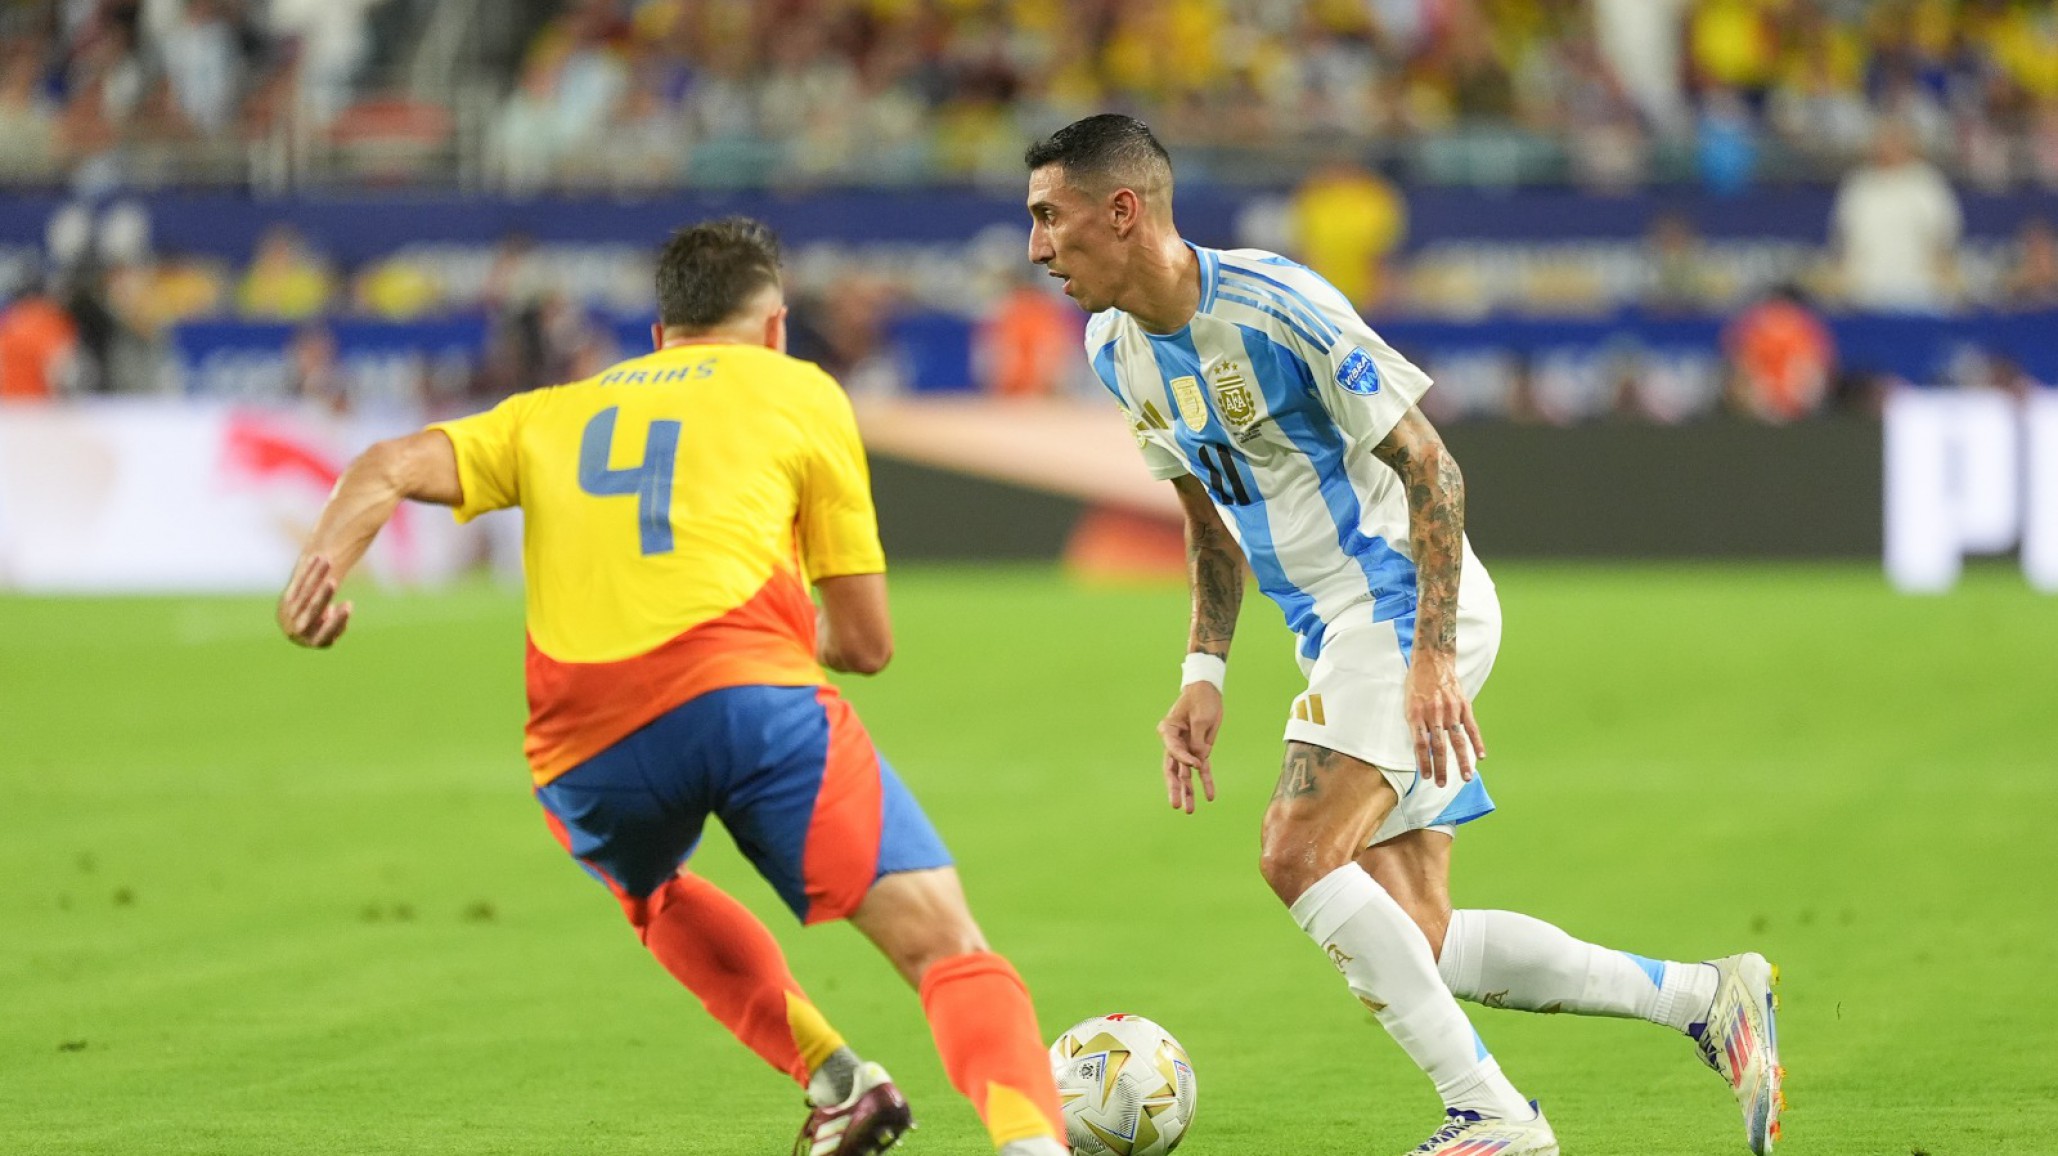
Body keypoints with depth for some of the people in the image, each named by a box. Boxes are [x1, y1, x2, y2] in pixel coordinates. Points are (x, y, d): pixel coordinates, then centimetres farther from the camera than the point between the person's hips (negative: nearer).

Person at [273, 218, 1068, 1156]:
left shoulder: (553, 413, 31)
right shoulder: (798, 393, 22)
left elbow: (391, 468, 13)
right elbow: (865, 644, 20)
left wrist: (318, 570, -3)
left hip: (587, 750, 4)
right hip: (749, 691, -3)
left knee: (652, 892, 37)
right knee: (946, 947, -7)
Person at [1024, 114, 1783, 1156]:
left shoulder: (1274, 305, -19)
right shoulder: (1116, 349, 6)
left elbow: (1429, 467, -17)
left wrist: (1433, 654, -23)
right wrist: (1204, 674, 11)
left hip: (1406, 606, -8)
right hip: (1337, 632, 8)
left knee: (1299, 854, -23)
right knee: (1418, 942, 1)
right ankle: (1711, 999, 12)